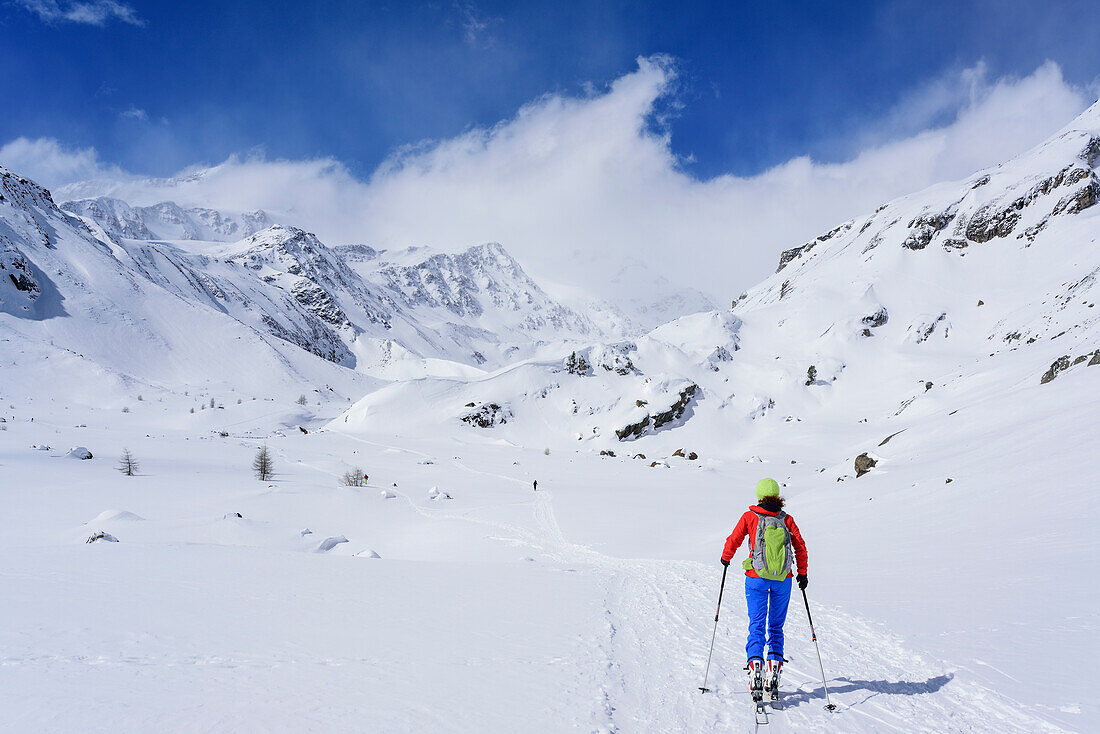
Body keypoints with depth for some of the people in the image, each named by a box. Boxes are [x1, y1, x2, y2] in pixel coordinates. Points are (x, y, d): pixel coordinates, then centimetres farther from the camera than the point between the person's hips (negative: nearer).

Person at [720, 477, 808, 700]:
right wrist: (802, 573, 13)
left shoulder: (749, 517, -5)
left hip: (757, 578, -2)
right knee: (776, 627, 13)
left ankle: (755, 666, -16)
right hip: (783, 580, 2)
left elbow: (733, 540, -1)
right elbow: (800, 547, 1)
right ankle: (774, 670, 3)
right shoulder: (787, 520, 0)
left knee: (757, 625, 2)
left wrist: (726, 558, 19)